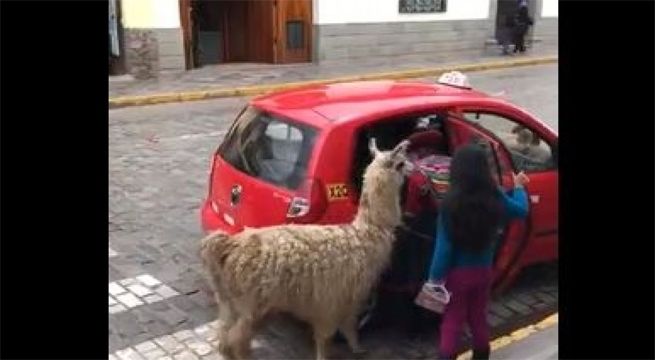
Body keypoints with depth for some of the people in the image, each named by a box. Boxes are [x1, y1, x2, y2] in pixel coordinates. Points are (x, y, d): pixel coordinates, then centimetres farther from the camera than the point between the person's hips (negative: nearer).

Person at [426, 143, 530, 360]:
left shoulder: (451, 203, -24)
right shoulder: (494, 198, -12)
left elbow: (444, 245, -19)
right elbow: (521, 210, 10)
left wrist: (435, 277, -10)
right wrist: (519, 186, 28)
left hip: (457, 272, -4)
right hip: (483, 270, 4)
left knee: (452, 321, 9)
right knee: (478, 317, 22)